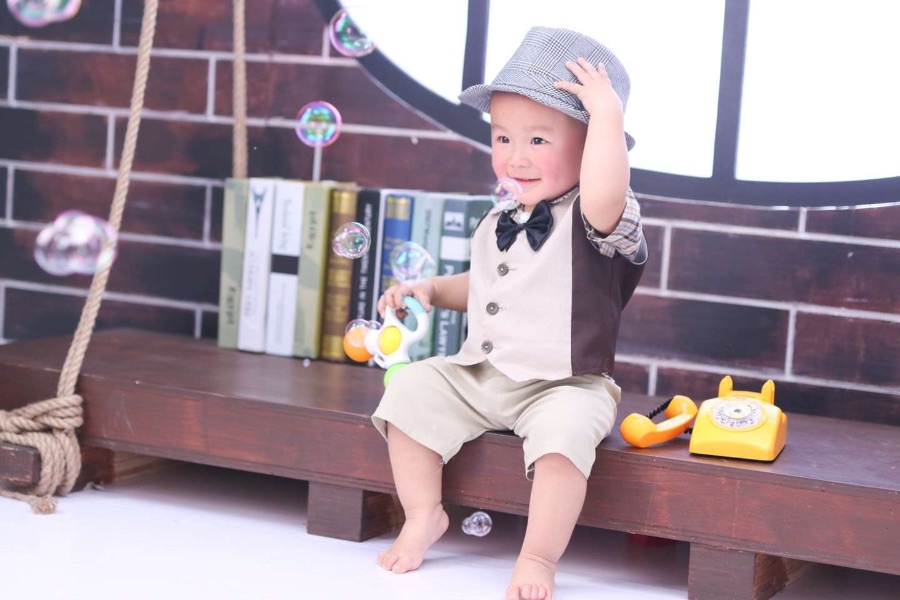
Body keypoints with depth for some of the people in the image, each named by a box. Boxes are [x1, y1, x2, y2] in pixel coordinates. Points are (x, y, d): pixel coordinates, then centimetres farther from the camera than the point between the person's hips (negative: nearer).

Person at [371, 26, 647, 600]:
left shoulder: (595, 223, -14)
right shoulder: (496, 225, 10)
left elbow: (604, 196, -42)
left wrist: (608, 112, -38)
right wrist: (430, 288, 12)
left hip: (564, 386, -7)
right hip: (476, 377, 7)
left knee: (565, 430, -34)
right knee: (410, 391, -8)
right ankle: (424, 515, 6)